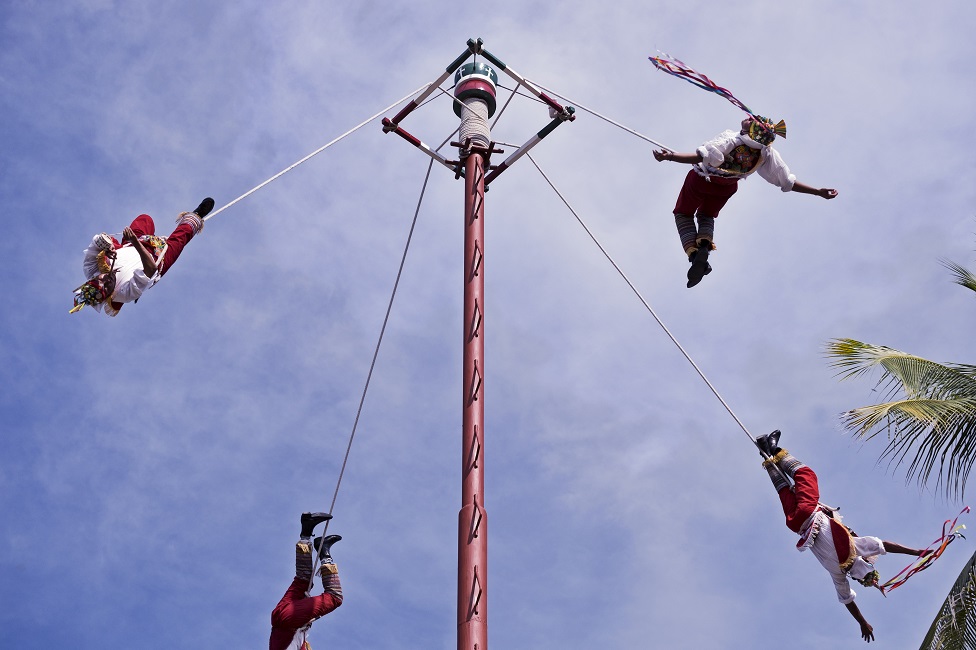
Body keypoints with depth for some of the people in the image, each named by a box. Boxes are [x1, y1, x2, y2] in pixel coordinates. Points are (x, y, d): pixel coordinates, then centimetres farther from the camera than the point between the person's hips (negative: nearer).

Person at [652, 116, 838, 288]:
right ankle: (705, 245, -3)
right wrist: (819, 192, -12)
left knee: (683, 214, 19)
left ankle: (694, 253, -9)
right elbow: (788, 183, -22)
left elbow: (703, 156, -55)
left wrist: (670, 157, -57)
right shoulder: (768, 155, -28)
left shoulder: (729, 140, -42)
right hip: (727, 188, 4)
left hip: (701, 180, -4)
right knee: (706, 216, 31)